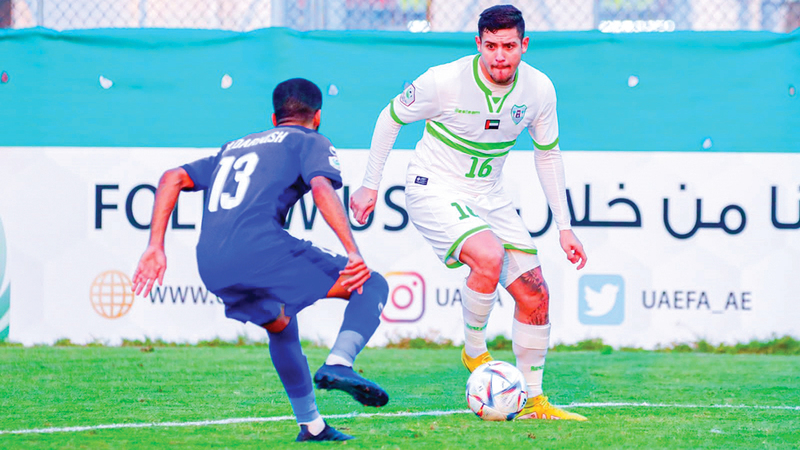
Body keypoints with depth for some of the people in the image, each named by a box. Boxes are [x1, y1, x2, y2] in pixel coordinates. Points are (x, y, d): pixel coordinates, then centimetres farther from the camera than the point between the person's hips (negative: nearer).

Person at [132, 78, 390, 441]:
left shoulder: (235, 147, 34)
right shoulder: (311, 142, 16)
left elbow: (172, 178, 25)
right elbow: (322, 189, -6)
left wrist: (155, 247, 20)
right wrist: (353, 252, -15)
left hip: (211, 268, 6)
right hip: (259, 245, -6)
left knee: (280, 325, 33)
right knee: (372, 286, 2)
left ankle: (310, 425, 34)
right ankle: (338, 363, -23)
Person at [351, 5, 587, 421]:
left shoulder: (539, 89, -9)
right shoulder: (444, 81, -22)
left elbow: (548, 154, 7)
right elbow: (391, 117, -5)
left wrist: (564, 228, 6)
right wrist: (370, 185, -2)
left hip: (488, 195, 6)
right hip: (434, 191, -5)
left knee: (534, 293, -1)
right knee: (489, 256, -32)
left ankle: (533, 402, 13)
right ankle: (474, 351, -7)